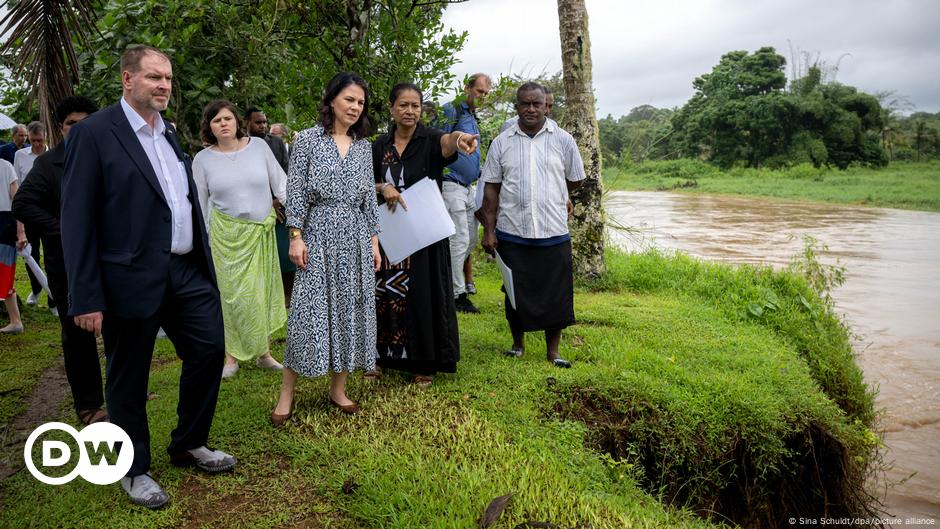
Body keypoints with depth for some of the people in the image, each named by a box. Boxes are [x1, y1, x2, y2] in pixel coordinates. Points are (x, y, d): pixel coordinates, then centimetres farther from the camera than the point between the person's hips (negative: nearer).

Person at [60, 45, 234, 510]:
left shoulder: (170, 134, 12)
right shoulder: (93, 133, -8)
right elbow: (77, 220, -11)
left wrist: (205, 265, 12)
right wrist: (86, 296, -14)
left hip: (186, 271, 7)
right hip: (131, 278, -6)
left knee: (209, 351, 11)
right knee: (128, 379, 9)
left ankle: (188, 445, 33)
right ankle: (135, 470, 29)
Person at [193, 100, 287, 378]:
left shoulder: (259, 146, -1)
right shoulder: (202, 159, 0)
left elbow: (281, 184, 2)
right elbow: (199, 205, 5)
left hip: (262, 231, 1)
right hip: (226, 233, -1)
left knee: (263, 291, 8)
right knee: (235, 294, -1)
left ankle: (263, 350, 21)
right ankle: (232, 355, 13)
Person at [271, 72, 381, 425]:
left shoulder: (364, 146, 11)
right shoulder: (308, 139, -1)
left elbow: (369, 197, 12)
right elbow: (295, 191, -4)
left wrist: (374, 241, 9)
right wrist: (296, 237, -11)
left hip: (354, 238, 4)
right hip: (318, 236, -4)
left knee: (349, 310, 6)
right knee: (309, 311, -5)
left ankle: (338, 388, 19)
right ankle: (286, 393, 8)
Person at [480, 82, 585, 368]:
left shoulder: (563, 140, 2)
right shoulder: (501, 143, 4)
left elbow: (576, 179, 14)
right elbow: (491, 188, 4)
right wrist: (489, 230, 0)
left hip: (553, 234, 0)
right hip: (512, 234, 0)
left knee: (555, 294, 5)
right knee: (515, 292, 9)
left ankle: (553, 350, 21)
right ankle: (518, 343, 29)